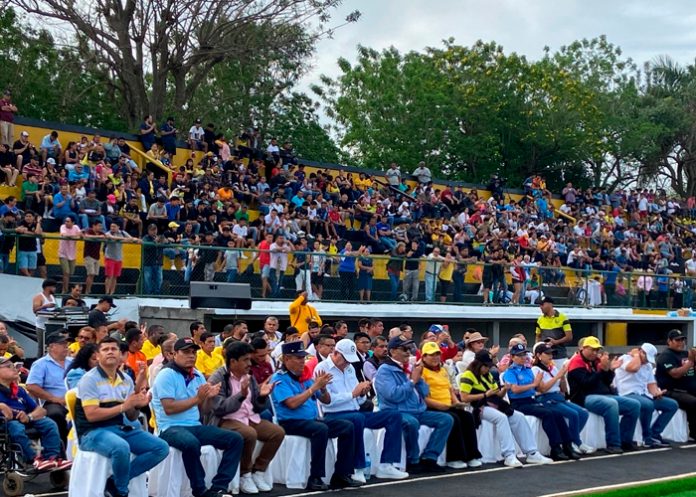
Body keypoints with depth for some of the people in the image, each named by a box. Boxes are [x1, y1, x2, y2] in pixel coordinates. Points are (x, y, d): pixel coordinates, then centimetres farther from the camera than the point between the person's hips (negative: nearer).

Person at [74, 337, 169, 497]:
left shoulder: (127, 380, 12)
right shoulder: (90, 379, -8)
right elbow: (91, 415, -16)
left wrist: (138, 406, -8)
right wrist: (123, 406, -17)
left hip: (121, 429, 7)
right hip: (94, 432, -7)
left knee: (161, 448, -9)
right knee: (121, 448, -38)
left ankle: (114, 482, -9)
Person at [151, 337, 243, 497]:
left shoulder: (198, 376, 13)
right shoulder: (167, 374, -8)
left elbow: (203, 411, 14)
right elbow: (169, 408, -17)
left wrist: (209, 398, -6)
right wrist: (197, 398, -17)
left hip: (195, 427, 8)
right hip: (171, 428, -8)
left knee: (235, 439, -8)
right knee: (191, 443, -40)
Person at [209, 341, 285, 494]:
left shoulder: (249, 377, 11)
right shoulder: (218, 378, -9)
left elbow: (258, 408, 12)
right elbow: (219, 408, -19)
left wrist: (262, 396, -10)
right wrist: (241, 395, -30)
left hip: (251, 418, 7)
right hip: (226, 421, -7)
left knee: (278, 432, -12)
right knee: (250, 434, -35)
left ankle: (258, 471, -2)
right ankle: (245, 475, -13)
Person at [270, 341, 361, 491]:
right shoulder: (279, 378, -6)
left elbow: (326, 401, 17)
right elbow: (292, 403, -20)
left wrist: (323, 388, -5)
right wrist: (314, 387, -16)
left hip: (313, 420, 8)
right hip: (291, 423, -7)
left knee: (347, 426, -9)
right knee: (321, 429, -35)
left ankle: (341, 474, -9)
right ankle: (315, 478, -29)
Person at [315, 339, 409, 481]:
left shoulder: (350, 368, 18)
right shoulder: (322, 368, -6)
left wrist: (363, 394, -3)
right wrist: (353, 393, -18)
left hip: (356, 413, 8)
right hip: (334, 416, -8)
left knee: (394, 415, -4)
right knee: (357, 418, -40)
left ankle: (385, 465, -13)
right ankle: (358, 469, -30)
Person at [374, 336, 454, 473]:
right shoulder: (385, 370, -8)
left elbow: (425, 392, 16)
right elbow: (394, 395, -23)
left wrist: (419, 378, -2)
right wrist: (412, 381, -13)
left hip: (418, 411, 8)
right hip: (397, 412, -8)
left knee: (446, 419, -4)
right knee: (412, 423, -39)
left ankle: (428, 458, -7)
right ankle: (413, 462, -18)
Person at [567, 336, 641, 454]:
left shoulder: (596, 361, 15)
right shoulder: (577, 362, -6)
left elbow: (607, 383, 16)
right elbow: (587, 384, -19)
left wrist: (611, 369, -1)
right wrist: (603, 368, -21)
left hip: (604, 395, 8)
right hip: (585, 398, -8)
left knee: (634, 405, -3)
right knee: (612, 404, -36)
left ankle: (625, 441, 0)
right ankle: (613, 444, -30)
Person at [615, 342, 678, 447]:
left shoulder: (648, 365, 20)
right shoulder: (625, 359, -5)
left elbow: (651, 384, 17)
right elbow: (634, 368, -27)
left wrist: (656, 393, -5)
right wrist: (636, 354, -9)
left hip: (643, 395, 9)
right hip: (628, 395, -9)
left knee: (672, 405, 0)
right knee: (648, 405, -38)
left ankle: (654, 434, -5)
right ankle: (647, 437, -16)